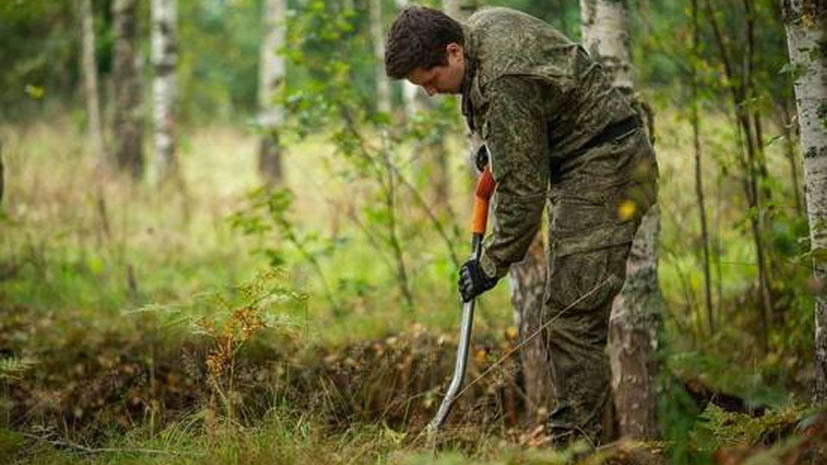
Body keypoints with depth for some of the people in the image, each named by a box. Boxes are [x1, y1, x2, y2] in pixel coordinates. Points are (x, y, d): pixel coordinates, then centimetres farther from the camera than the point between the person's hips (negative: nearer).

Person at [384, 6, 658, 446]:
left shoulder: (504, 85, -27)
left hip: (604, 173, -11)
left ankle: (573, 444, -13)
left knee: (571, 319, -14)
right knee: (565, 314, 12)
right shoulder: (480, 25, 3)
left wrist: (494, 261, -12)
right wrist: (493, 144, 19)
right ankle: (580, 434, 18)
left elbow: (524, 189, -22)